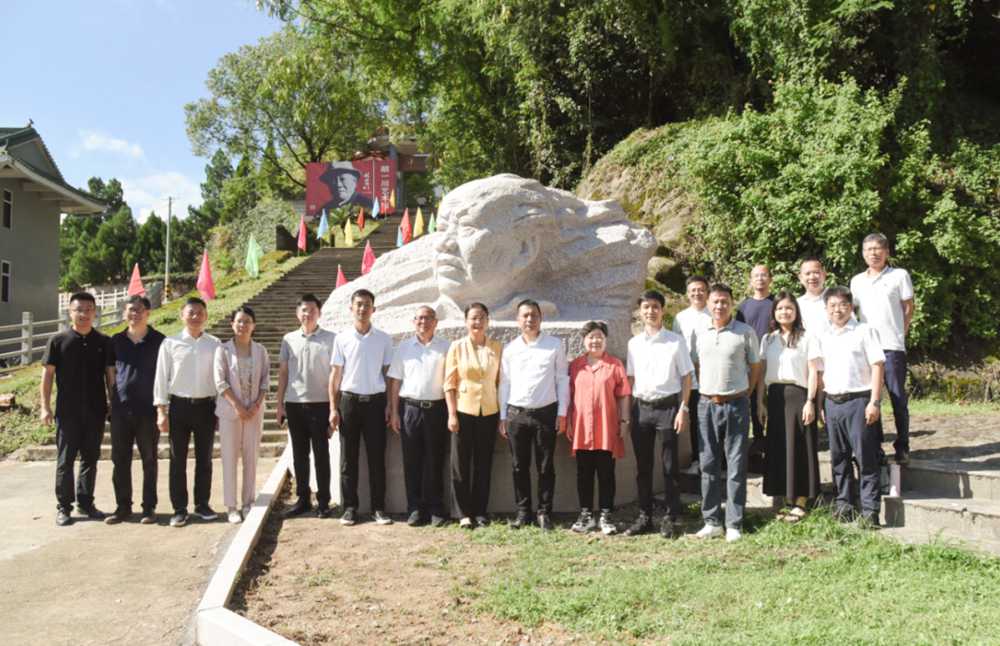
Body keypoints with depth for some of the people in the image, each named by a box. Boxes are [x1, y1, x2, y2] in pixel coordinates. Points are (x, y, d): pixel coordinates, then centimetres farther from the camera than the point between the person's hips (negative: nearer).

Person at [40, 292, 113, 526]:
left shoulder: (103, 342, 4)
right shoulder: (58, 341, -2)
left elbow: (109, 374, 9)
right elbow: (47, 373, 0)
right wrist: (45, 406, -5)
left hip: (95, 411, 2)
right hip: (67, 412, -2)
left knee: (90, 459, 10)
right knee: (65, 459, 4)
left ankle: (86, 502, 21)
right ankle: (64, 506, 13)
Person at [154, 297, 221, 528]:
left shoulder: (214, 344, 4)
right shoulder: (170, 343, 0)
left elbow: (220, 377, 7)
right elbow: (161, 378, 0)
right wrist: (161, 411, -4)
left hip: (206, 406, 1)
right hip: (179, 405, -1)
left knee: (204, 459, 9)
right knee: (178, 460, 4)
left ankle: (202, 504, 21)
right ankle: (179, 509, 12)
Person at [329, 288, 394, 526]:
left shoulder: (383, 339, 4)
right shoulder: (342, 338, 3)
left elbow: (389, 374, 6)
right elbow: (336, 374, 5)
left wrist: (389, 406, 0)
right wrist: (333, 408, -1)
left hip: (375, 401, 0)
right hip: (349, 400, 0)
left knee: (377, 457, 2)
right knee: (348, 458, 5)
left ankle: (378, 507, 10)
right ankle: (349, 507, 13)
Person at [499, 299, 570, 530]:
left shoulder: (555, 345, 2)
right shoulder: (510, 349, 7)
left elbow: (562, 379, 2)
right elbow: (504, 383, 9)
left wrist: (562, 412, -2)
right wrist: (502, 416, 6)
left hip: (546, 413, -2)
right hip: (516, 414, 2)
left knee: (545, 466, 4)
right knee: (519, 466, 7)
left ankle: (545, 512, 13)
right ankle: (523, 511, 17)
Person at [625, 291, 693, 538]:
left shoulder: (675, 341, 0)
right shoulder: (634, 343, 9)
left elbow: (686, 376, 0)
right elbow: (630, 378, 12)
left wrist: (683, 409, -7)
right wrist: (627, 411, 6)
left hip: (667, 406, -3)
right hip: (641, 407, 3)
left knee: (669, 465, 2)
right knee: (642, 465, 9)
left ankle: (671, 519, 11)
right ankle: (644, 516, 19)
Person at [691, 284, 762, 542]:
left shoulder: (746, 332, -1)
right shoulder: (698, 333, 7)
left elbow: (755, 366, 6)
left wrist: (745, 394, 3)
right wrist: (706, 393, 9)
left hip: (736, 404, -3)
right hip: (707, 404, 3)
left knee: (736, 465, 0)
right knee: (708, 464, 6)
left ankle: (734, 524, 7)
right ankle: (712, 521, 15)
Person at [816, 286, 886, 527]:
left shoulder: (864, 331, -2)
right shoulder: (823, 337, 12)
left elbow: (877, 365, -6)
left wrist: (874, 402, -12)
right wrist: (821, 403, 10)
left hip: (858, 400, -5)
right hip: (832, 402, 5)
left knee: (865, 457, -2)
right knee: (838, 457, 11)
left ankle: (870, 510, 4)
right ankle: (843, 505, 21)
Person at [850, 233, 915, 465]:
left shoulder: (899, 275, 2)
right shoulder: (857, 281, 13)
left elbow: (908, 308, 5)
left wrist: (899, 333, 1)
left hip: (892, 347, -4)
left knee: (898, 398, 0)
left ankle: (902, 447, 8)